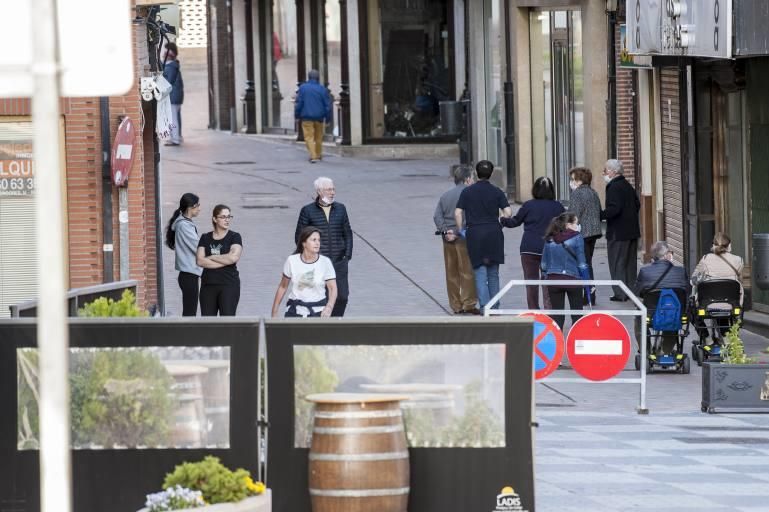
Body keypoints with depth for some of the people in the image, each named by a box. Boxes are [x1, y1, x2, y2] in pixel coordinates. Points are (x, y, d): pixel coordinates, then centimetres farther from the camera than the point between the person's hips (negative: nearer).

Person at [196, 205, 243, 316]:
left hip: (229, 284, -3)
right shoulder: (205, 238, 9)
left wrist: (211, 257, -6)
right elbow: (200, 261, -4)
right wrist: (224, 262, -11)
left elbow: (234, 257, -17)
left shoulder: (234, 237, 1)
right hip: (208, 285, 3)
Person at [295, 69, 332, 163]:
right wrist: (328, 118, 11)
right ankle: (318, 155, 26)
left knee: (309, 137, -5)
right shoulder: (323, 89, 1)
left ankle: (313, 156, -18)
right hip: (319, 117, 3)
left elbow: (299, 103, -4)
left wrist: (297, 115, 5)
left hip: (307, 117, -3)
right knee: (318, 137, 16)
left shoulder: (303, 88, -4)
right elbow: (327, 105, 3)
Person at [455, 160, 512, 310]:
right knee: (493, 273, 11)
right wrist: (500, 223, 12)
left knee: (480, 273, -1)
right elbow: (508, 212, -6)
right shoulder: (496, 192, 1)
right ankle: (494, 307, 14)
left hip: (474, 234, -1)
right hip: (494, 233, 1)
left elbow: (457, 213, -3)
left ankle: (484, 305, -15)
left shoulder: (467, 192, 2)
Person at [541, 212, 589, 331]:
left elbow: (544, 263, 9)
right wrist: (587, 281, 1)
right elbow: (581, 262, -7)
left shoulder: (550, 240, 5)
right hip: (572, 278, -3)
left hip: (553, 279, 3)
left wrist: (545, 277, 21)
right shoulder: (576, 238, -7)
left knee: (557, 314, 8)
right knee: (576, 313, 9)